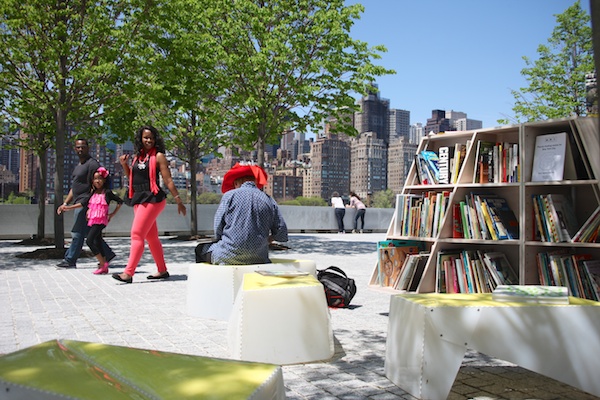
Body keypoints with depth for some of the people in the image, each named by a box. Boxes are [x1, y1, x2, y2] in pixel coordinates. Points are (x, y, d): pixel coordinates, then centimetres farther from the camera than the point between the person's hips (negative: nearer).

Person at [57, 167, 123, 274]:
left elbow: (120, 201, 3)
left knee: (89, 241, -18)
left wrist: (112, 214, 1)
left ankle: (103, 264, -11)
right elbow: (83, 204, 10)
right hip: (92, 220, 6)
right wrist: (67, 207, 5)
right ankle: (104, 266, 12)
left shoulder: (107, 192, -2)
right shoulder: (92, 194, 14)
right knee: (98, 243, 7)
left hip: (101, 220, -6)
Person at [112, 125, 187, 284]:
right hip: (138, 199, 8)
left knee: (137, 234, -13)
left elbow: (168, 180, -6)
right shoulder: (138, 156, 16)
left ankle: (128, 273, -13)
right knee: (151, 237, 12)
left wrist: (179, 201, -8)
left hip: (152, 199, -8)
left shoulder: (158, 156, -3)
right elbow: (133, 179, 22)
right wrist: (125, 165, 7)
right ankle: (162, 270, 21)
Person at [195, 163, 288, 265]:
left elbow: (218, 227, -5)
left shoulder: (229, 195, -3)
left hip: (230, 257, -3)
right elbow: (282, 234, 2)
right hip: (259, 259, 3)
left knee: (200, 249, 23)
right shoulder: (268, 200, 4)